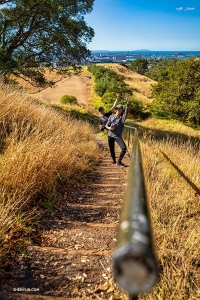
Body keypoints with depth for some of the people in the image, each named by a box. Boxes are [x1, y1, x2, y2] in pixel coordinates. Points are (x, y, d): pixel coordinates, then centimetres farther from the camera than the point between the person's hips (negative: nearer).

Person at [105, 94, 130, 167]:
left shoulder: (122, 117, -1)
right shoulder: (111, 116, 6)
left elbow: (126, 111, -18)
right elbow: (106, 125, 8)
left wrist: (128, 103, -35)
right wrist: (109, 128, -16)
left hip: (118, 136, -2)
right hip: (110, 135, 2)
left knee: (124, 148, -18)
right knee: (111, 149, 11)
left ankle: (119, 161, -3)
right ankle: (114, 160, 36)